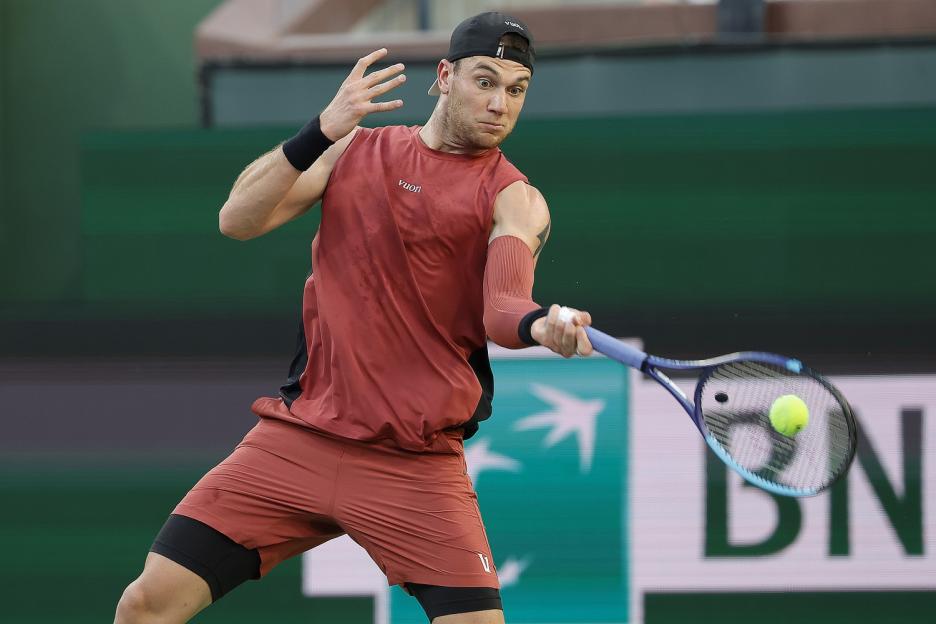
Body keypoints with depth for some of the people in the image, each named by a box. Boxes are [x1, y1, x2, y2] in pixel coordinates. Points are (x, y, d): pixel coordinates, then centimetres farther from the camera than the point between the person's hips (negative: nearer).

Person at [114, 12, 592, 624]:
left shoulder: (514, 198, 0)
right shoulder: (356, 149, 11)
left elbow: (503, 308, -18)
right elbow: (239, 219, 0)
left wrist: (543, 326, -42)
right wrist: (322, 131, -13)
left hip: (416, 464, -2)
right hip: (299, 435, 2)